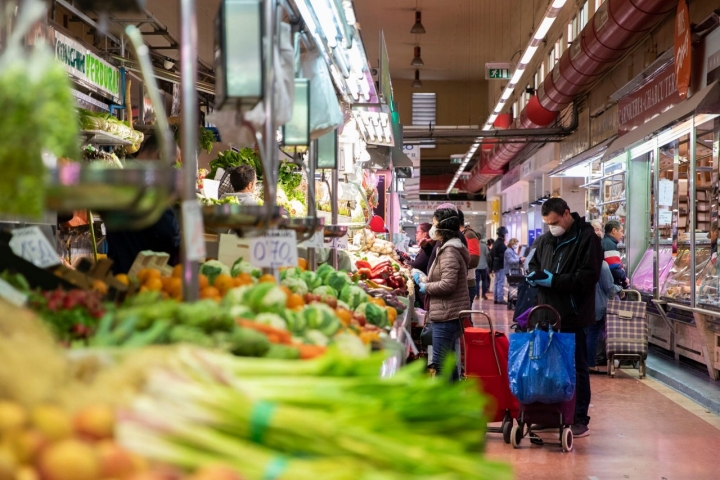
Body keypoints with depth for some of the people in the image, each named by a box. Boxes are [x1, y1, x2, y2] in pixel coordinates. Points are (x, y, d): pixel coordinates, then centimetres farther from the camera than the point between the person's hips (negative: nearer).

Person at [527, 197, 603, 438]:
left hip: (573, 316, -6)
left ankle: (580, 419, 11)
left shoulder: (587, 238, -8)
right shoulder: (545, 240, 12)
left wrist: (553, 281, -19)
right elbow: (533, 264, 23)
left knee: (577, 369, 3)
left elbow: (588, 276, -16)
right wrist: (534, 276, -1)